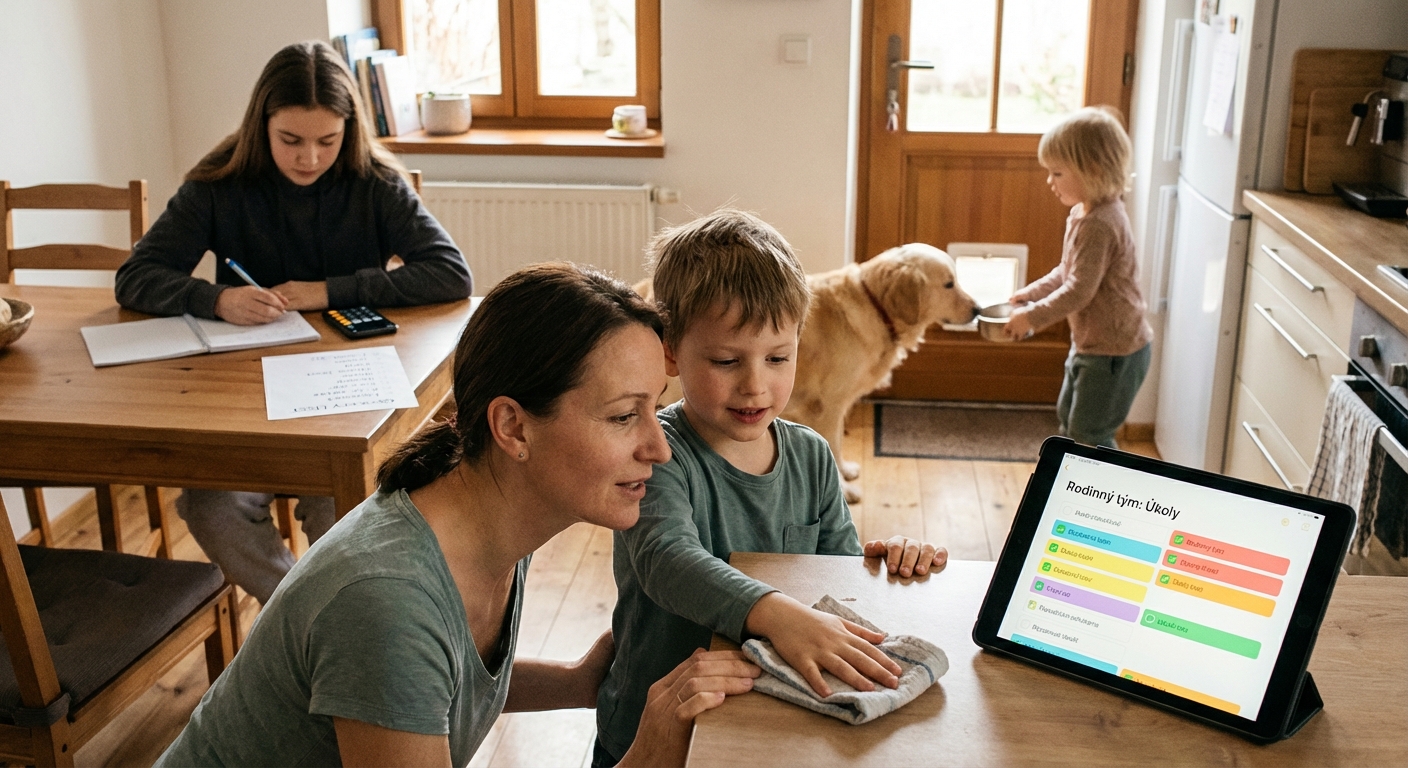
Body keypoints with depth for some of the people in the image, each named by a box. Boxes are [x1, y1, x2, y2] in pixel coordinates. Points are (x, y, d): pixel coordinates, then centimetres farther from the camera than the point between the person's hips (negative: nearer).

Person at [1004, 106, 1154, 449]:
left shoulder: (1098, 225, -27)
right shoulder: (1084, 214, 5)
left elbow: (1079, 290, -28)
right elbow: (1068, 272, 17)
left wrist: (1032, 316, -19)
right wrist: (1032, 292, 9)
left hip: (1113, 352, -11)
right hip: (1090, 344, 11)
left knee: (1089, 437, -1)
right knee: (1069, 419, 24)